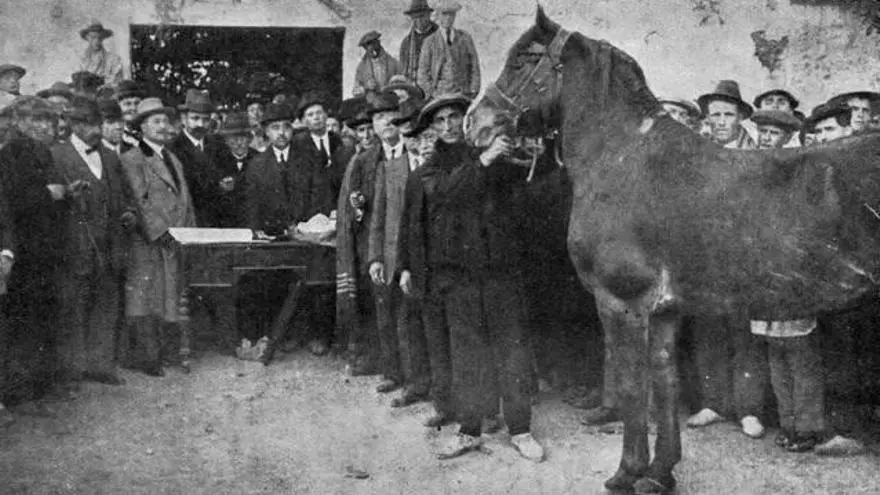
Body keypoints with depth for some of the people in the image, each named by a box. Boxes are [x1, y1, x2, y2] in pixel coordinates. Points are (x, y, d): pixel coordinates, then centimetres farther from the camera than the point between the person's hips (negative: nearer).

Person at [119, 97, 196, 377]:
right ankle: (148, 358, -4)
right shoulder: (132, 159, -1)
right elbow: (140, 200, -11)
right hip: (148, 243, -7)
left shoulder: (175, 161, 23)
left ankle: (165, 353, 9)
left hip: (177, 242, 7)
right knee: (146, 300, -6)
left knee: (173, 299, 4)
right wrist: (161, 232, -17)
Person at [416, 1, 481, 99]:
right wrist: (430, 95, -6)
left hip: (462, 94, 1)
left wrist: (473, 90, -2)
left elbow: (474, 65, 8)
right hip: (439, 94, -1)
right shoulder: (430, 42, 2)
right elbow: (423, 71, 2)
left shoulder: (466, 38, 6)